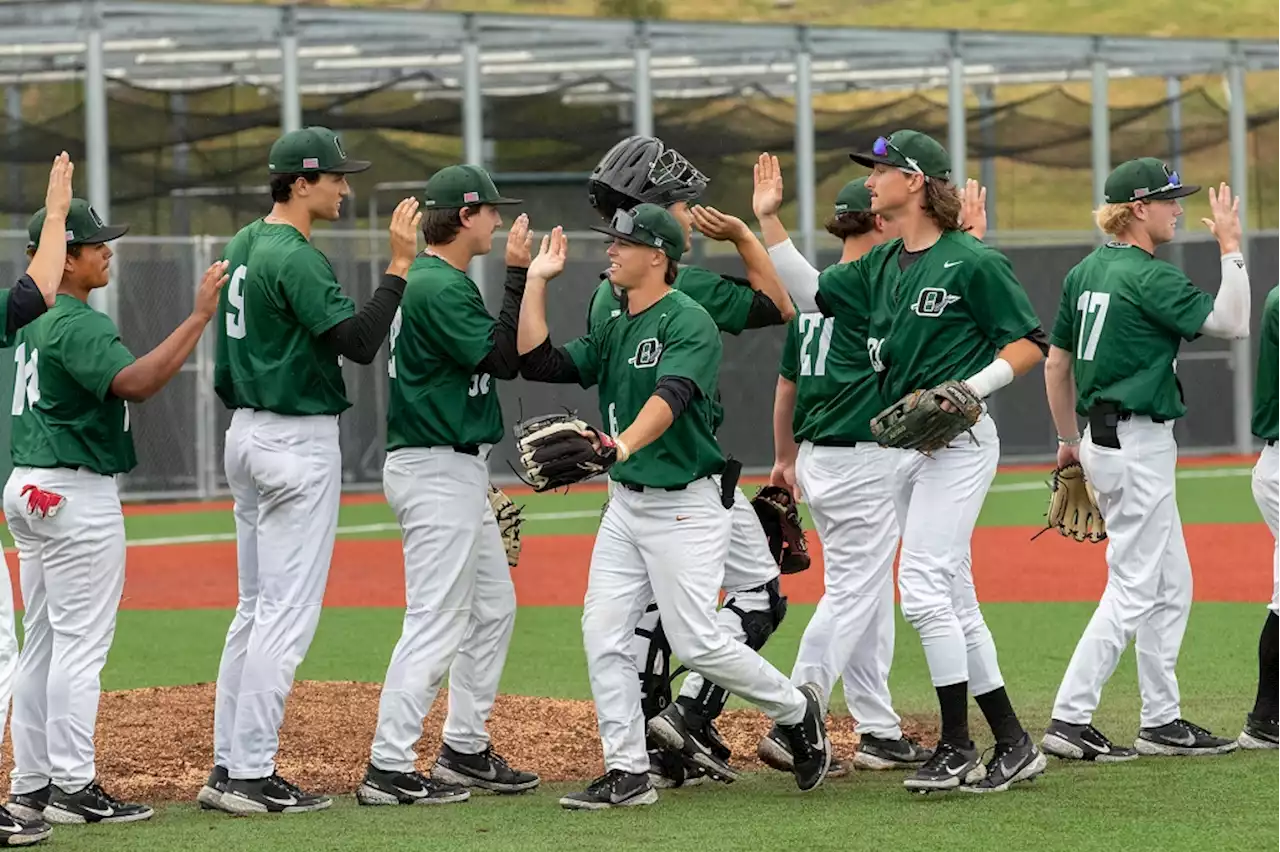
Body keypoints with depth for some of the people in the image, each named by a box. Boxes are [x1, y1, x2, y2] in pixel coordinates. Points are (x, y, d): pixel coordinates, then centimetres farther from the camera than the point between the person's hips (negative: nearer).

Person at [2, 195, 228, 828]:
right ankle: (73, 787, -9)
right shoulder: (78, 325, -16)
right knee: (81, 642, -7)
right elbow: (134, 383, -31)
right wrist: (198, 316, -32)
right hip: (77, 494, -10)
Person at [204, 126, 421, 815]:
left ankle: (229, 763, 14)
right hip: (298, 442, -10)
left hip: (246, 434, 10)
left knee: (257, 606, 14)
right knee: (288, 613, -7)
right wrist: (400, 266, -20)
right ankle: (251, 776, -9)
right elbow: (359, 341, -23)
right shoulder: (294, 259, -18)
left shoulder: (244, 245, 12)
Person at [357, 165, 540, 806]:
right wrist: (518, 275, -18)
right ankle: (388, 771, -12)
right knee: (436, 623, -11)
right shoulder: (439, 286, -17)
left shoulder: (431, 279, 15)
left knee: (492, 607, 17)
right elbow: (503, 360, -22)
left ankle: (465, 751, 23)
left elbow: (494, 357, 20)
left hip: (457, 470, 11)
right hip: (438, 471, -11)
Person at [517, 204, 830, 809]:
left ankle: (796, 710, 14)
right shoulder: (613, 331, 13)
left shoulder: (689, 322, -13)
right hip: (626, 503, 8)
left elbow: (671, 395, -30)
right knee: (603, 634, -2)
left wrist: (623, 445, -46)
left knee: (695, 641, -9)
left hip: (687, 504, -8)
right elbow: (537, 363, 8)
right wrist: (537, 281, 6)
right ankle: (627, 774, 2)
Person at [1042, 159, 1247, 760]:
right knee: (1134, 588, -6)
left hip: (1103, 438, 10)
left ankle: (1162, 721, 17)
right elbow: (1231, 324, -19)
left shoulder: (1086, 272, 11)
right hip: (1137, 445, -10)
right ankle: (1070, 720, -9)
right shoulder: (1148, 277, -16)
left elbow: (1056, 362, 16)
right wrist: (1230, 247, -12)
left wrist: (1069, 439, 24)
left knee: (1171, 585, 15)